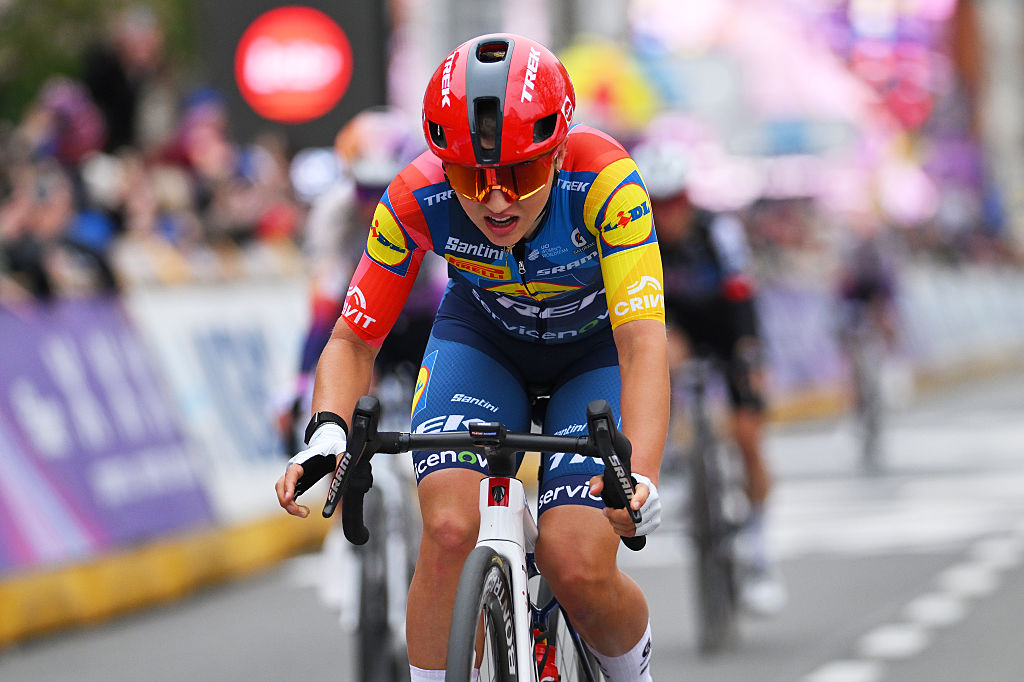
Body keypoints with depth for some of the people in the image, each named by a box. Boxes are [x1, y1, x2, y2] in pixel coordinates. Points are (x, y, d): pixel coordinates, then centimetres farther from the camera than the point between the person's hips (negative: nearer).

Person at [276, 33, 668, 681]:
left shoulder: (604, 180, -36)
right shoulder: (419, 199, -29)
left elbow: (643, 346, -43)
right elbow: (354, 340, -20)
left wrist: (641, 476, -59)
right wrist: (328, 432, -41)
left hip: (594, 349, -2)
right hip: (482, 337, 2)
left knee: (577, 569, -18)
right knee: (450, 531, -24)